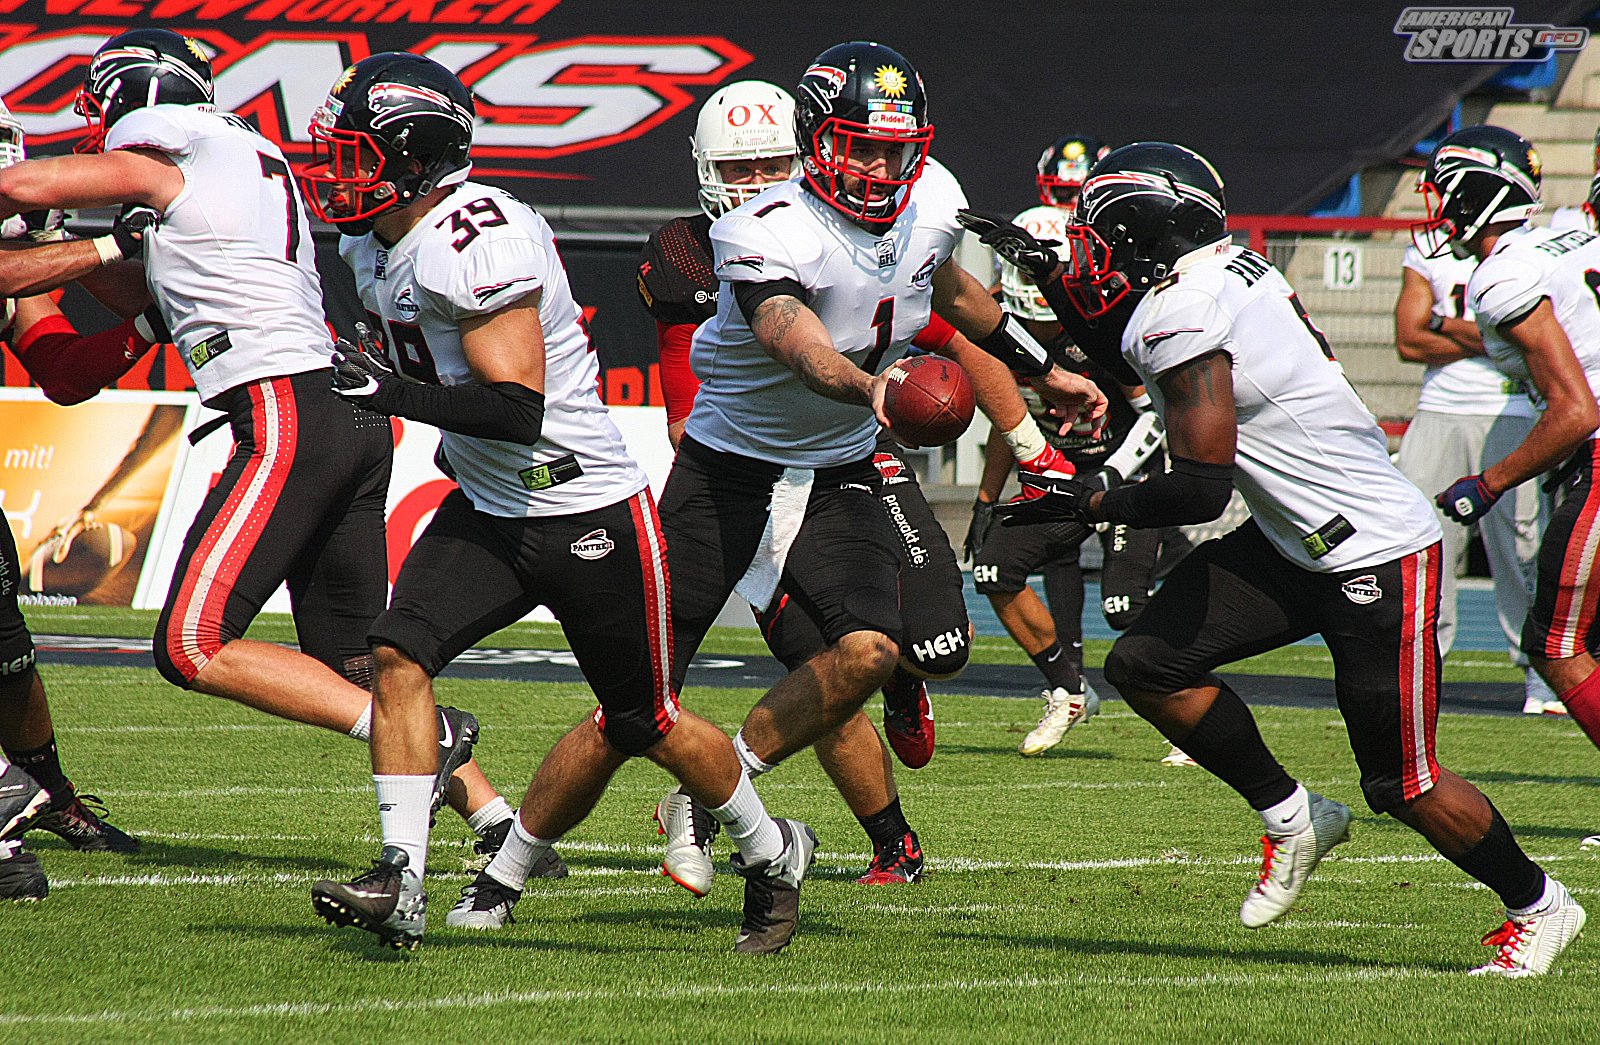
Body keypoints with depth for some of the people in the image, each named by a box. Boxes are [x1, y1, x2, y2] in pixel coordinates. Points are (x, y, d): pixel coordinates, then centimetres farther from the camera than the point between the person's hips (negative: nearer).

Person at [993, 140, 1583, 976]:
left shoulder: (1181, 318, -24)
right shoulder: (1237, 270, 3)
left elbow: (1201, 489, -26)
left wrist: (1092, 505, -11)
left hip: (1376, 561, -9)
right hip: (1295, 543, 9)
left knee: (1403, 787, 2)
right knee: (1144, 665, 0)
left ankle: (1537, 906, 24)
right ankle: (1292, 819, 15)